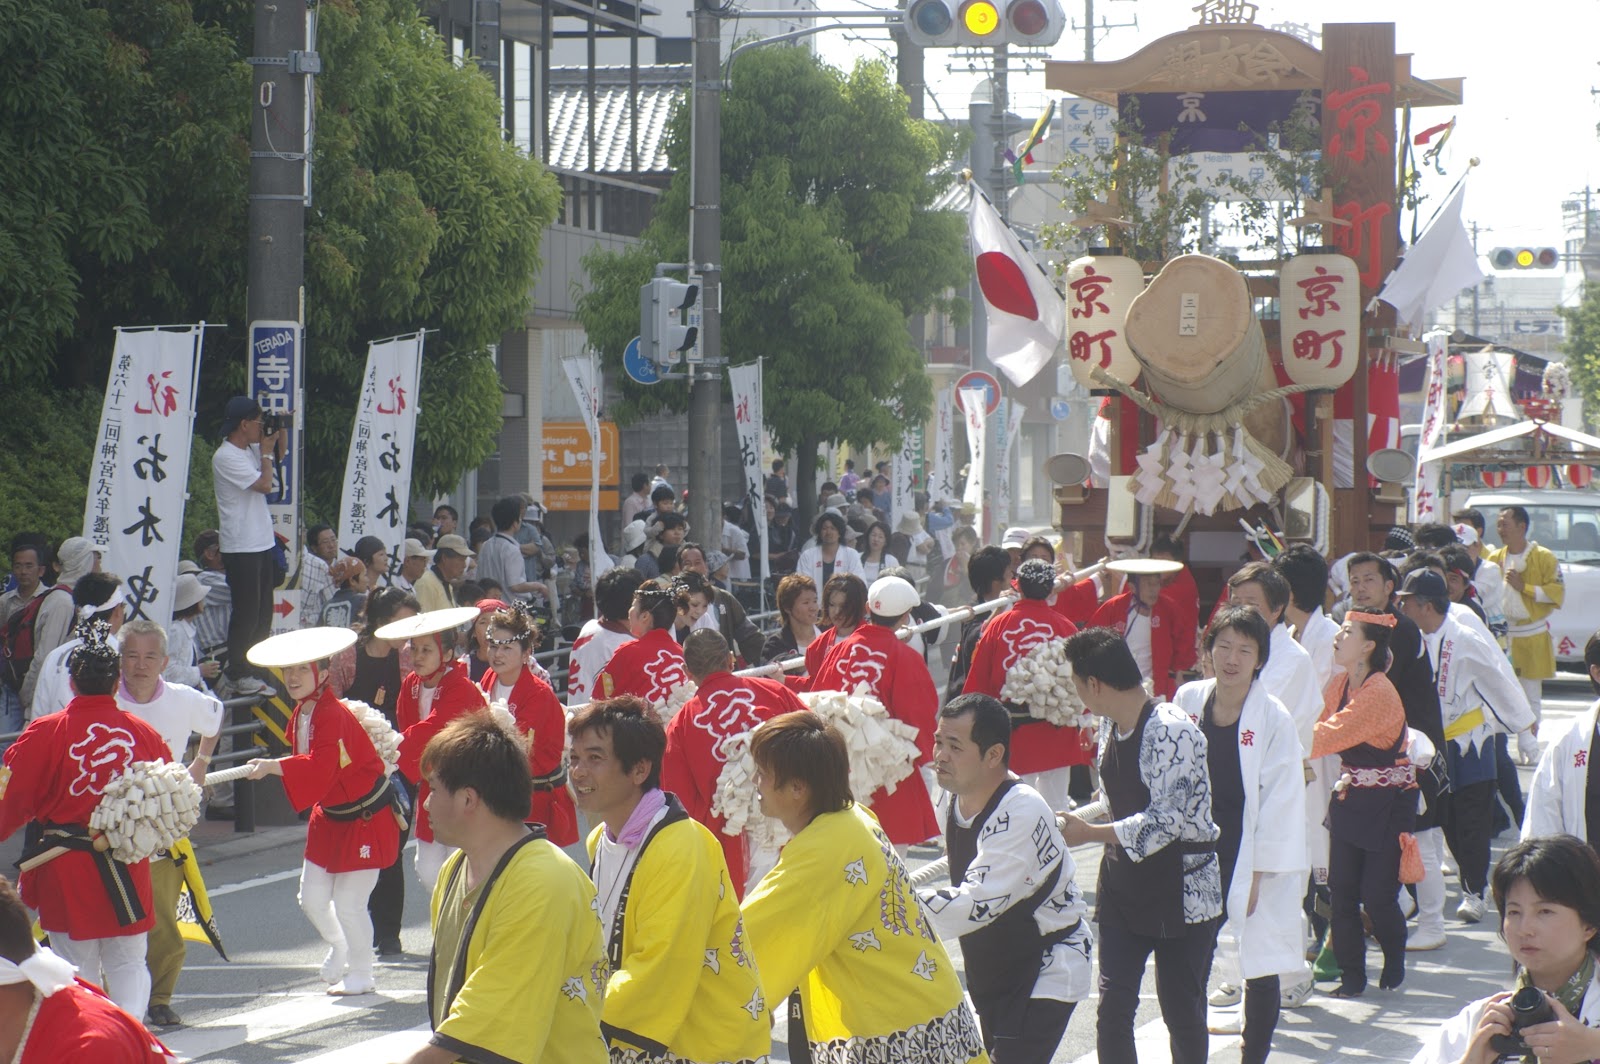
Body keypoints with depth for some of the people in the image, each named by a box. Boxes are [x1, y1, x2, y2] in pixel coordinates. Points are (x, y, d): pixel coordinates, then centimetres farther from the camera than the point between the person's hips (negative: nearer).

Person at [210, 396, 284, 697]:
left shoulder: (250, 449, 10)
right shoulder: (226, 456, -16)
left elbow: (280, 454, 28)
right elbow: (264, 484, -20)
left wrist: (281, 431, 11)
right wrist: (266, 452, -7)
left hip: (261, 543, 9)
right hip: (241, 548, -9)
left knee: (262, 612, 13)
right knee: (246, 612, -6)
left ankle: (254, 670, 20)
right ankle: (238, 675, 0)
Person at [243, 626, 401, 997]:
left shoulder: (333, 715, -27)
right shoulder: (300, 715, 2)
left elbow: (319, 768, -42)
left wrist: (274, 766, -51)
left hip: (366, 819, -9)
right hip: (330, 818, 9)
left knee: (348, 903, -5)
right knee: (312, 899, 9)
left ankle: (360, 975, 16)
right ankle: (339, 950, 39)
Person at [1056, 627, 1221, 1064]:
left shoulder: (1172, 732, -22)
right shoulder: (1109, 728, 5)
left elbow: (1165, 822, -26)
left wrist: (1090, 833, -24)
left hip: (1182, 887, -7)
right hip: (1125, 881, 7)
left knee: (1181, 1009, 3)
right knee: (1113, 1004, 1)